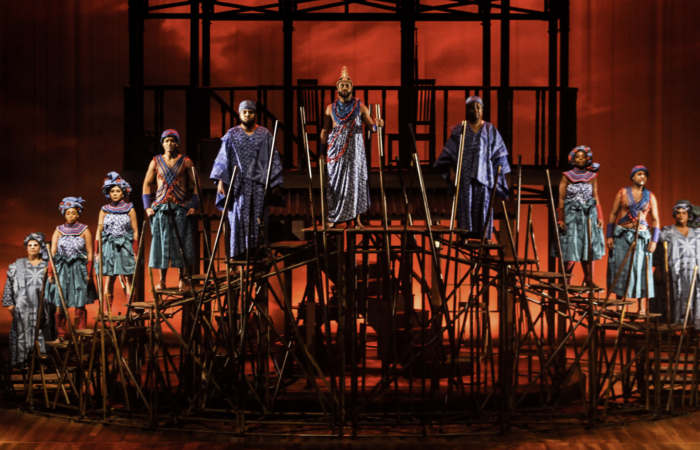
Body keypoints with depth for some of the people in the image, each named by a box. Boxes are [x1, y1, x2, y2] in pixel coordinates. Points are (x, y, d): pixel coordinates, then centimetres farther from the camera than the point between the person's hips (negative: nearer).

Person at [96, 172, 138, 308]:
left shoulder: (129, 209, 4)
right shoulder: (105, 210, 8)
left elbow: (135, 231, 3)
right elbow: (99, 231, 8)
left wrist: (135, 250, -4)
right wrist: (97, 252, 2)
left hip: (126, 247, -1)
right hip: (109, 247, 1)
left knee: (129, 280, -5)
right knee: (108, 281, 0)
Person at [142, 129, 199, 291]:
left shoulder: (185, 162, 6)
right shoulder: (156, 162, 10)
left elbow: (193, 185, 6)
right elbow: (147, 184, 13)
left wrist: (193, 206, -3)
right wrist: (147, 207, 4)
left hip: (181, 208, -1)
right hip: (160, 207, 1)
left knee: (181, 242, -3)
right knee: (161, 242, -1)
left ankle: (182, 278, 5)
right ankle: (161, 280, 3)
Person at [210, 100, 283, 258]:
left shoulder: (265, 134, 9)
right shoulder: (231, 134, 7)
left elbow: (273, 159, 9)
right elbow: (223, 158, 4)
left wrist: (272, 182, 2)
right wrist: (220, 180, -6)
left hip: (259, 184, 1)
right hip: (238, 184, -1)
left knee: (257, 219, -3)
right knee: (239, 219, -6)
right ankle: (237, 253, -6)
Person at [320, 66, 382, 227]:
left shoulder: (359, 106, 5)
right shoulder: (331, 108, 9)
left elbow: (371, 125, 4)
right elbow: (325, 130, 13)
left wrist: (377, 124, -19)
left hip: (355, 151, -1)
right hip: (335, 151, 1)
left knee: (356, 181, -2)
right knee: (335, 182, -1)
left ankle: (357, 218, 3)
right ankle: (333, 218, 6)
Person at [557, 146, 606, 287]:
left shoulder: (592, 176, 10)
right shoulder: (567, 176, 3)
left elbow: (596, 198, 12)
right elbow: (561, 199, 0)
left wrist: (599, 217, 5)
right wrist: (561, 219, -7)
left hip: (588, 216, 3)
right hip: (571, 216, -2)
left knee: (588, 248, 2)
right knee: (571, 248, -7)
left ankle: (588, 279, 7)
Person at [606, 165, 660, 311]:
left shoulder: (650, 196, 6)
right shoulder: (623, 192, 4)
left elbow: (655, 220, 5)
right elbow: (613, 214, 4)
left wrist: (654, 240, -4)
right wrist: (609, 236, -2)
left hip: (641, 236, 0)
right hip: (622, 235, 0)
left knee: (641, 269, -4)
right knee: (620, 269, -1)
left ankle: (642, 308, -2)